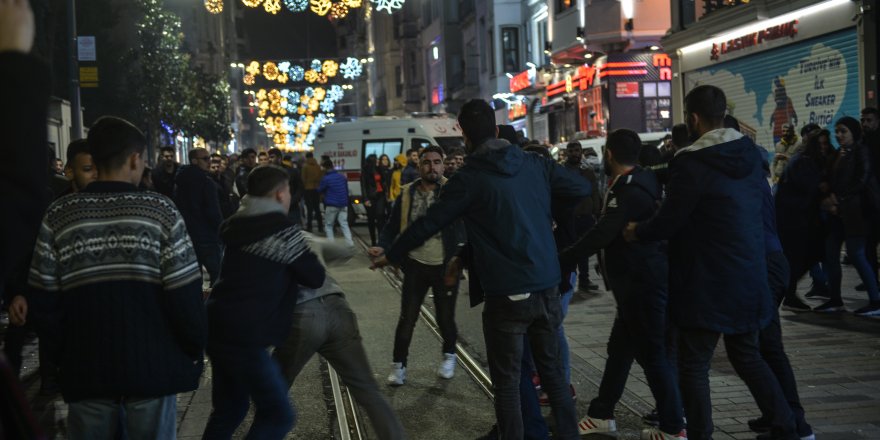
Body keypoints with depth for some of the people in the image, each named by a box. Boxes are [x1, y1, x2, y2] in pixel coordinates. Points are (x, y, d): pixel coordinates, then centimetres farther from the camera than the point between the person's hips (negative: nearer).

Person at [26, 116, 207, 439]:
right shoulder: (159, 210, -8)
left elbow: (43, 298, 0)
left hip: (85, 366, 2)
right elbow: (185, 292, -10)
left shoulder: (59, 215, -2)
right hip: (152, 364, -2)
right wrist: (195, 348, 4)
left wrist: (67, 346, 15)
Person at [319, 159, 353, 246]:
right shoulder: (342, 177, 7)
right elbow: (347, 190, 18)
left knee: (328, 225, 9)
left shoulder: (326, 179, -11)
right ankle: (350, 244, -2)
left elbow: (320, 190, 4)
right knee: (344, 224, 7)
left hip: (332, 205, -5)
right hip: (343, 204, 5)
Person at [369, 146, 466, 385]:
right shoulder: (407, 194, 1)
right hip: (416, 266, 2)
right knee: (407, 318, 4)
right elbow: (392, 227, 6)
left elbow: (464, 227, -12)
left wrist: (460, 254, -28)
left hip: (445, 267, -1)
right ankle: (398, 365, 19)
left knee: (445, 318, 10)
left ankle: (448, 357, 36)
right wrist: (382, 246, -13)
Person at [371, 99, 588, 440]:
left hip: (507, 294, -5)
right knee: (551, 368, 18)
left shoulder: (469, 179, -10)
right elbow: (583, 188, 13)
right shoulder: (535, 164, 3)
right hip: (547, 287, 5)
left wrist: (391, 256, 11)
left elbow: (428, 224, -3)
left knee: (506, 381, 5)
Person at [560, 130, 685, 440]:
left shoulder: (630, 192, -21)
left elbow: (599, 236, -27)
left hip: (644, 285, -10)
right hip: (640, 282, 10)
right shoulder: (639, 183, 10)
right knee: (619, 349, 16)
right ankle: (601, 415, 27)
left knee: (653, 354, -2)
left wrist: (559, 259, -24)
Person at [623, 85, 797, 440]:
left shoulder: (691, 164, -18)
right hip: (748, 276, 8)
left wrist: (636, 231, 4)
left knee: (693, 366, 2)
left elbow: (667, 223, -16)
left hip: (706, 283, -7)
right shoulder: (751, 154, 5)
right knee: (748, 356, 21)